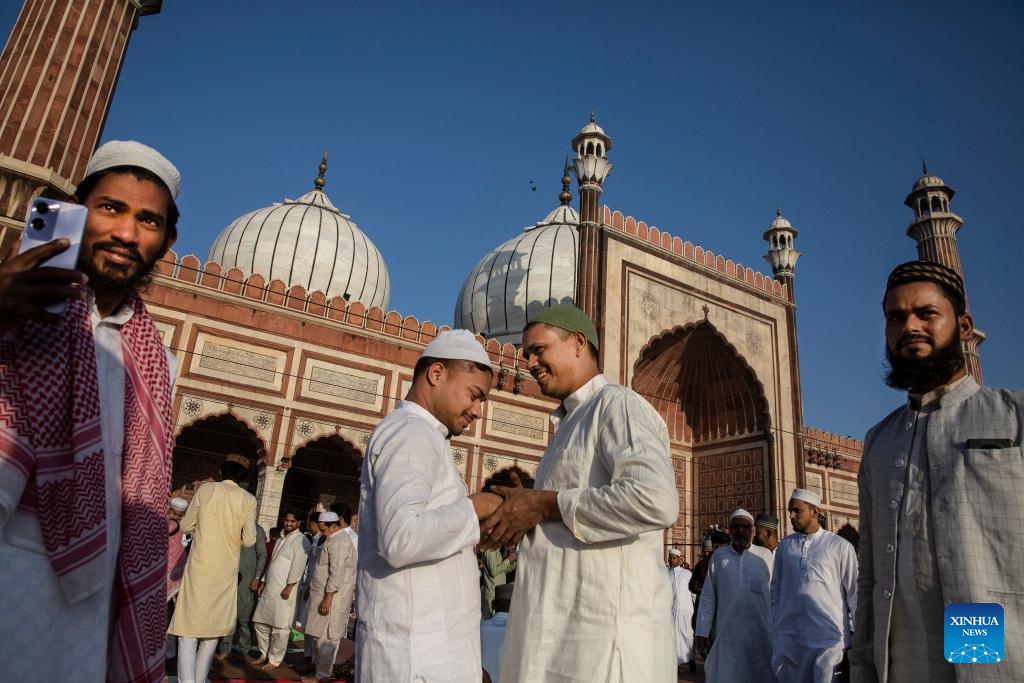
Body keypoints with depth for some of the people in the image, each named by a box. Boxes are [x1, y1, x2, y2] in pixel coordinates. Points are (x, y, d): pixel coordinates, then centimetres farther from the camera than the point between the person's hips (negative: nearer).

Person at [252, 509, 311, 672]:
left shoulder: (301, 541, -7)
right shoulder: (281, 539, 19)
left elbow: (298, 565, -14)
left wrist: (289, 587, -19)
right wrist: (262, 582, 19)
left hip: (284, 591, -8)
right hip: (269, 588, 8)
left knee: (280, 628, -4)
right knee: (259, 622, 13)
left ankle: (274, 660, 9)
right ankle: (264, 655, 27)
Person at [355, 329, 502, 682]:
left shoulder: (418, 435, 18)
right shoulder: (410, 433, -14)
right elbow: (401, 539, -29)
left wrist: (476, 531, 6)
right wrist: (471, 510, -16)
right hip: (417, 648, -10)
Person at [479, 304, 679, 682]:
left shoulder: (617, 404, -10)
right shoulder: (572, 424, 20)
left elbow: (655, 501, -28)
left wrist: (546, 504, -18)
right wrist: (519, 515, 6)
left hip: (603, 628, -9)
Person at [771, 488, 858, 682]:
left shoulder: (840, 547, -2)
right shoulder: (785, 546, 10)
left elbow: (854, 593, 2)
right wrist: (775, 627, 9)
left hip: (828, 637, -3)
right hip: (788, 636, 4)